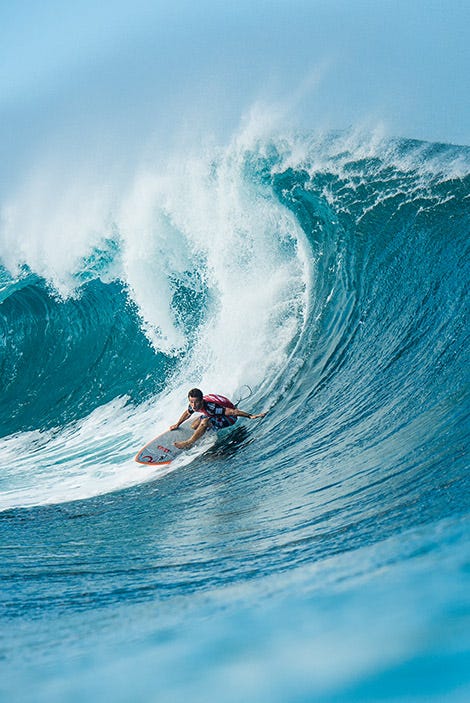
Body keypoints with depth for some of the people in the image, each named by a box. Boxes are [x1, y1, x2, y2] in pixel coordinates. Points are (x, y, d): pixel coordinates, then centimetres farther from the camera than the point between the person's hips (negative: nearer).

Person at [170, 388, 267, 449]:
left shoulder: (210, 407, -40)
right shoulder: (193, 406, -18)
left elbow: (232, 412, -38)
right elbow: (187, 413, 7)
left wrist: (251, 416, -39)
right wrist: (177, 424, 20)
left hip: (229, 418, -8)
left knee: (204, 422, -29)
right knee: (194, 426, 3)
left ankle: (189, 443, -12)